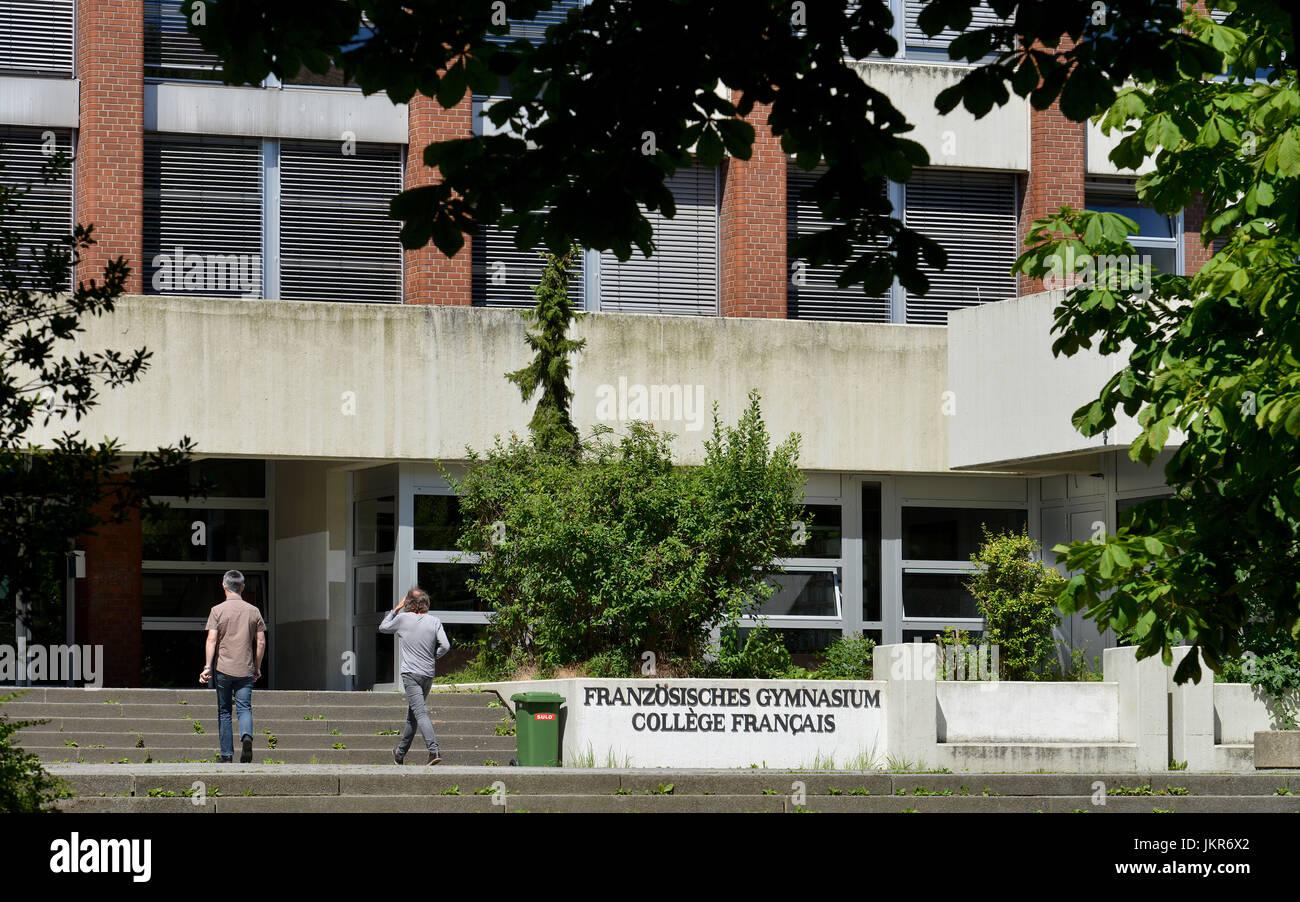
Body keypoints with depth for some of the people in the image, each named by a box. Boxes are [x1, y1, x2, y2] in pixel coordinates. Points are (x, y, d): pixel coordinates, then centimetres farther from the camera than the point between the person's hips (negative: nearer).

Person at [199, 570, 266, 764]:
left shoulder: (217, 610, -2)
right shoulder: (253, 611, 5)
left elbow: (212, 640, -10)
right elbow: (261, 642, 5)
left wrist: (207, 666, -9)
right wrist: (257, 667, 15)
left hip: (223, 668, -1)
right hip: (246, 669, 1)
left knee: (224, 711, 8)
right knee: (244, 708, 2)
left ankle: (226, 755, 9)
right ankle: (247, 736, -28)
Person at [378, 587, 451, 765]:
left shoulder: (403, 618, -2)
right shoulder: (434, 621, 2)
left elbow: (383, 627, 16)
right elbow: (445, 646, -7)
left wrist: (396, 609, 23)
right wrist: (433, 657, 11)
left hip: (410, 674, -4)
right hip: (428, 675, 4)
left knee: (420, 712, -14)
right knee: (412, 715, 17)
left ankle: (434, 750, -31)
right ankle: (400, 752, 30)